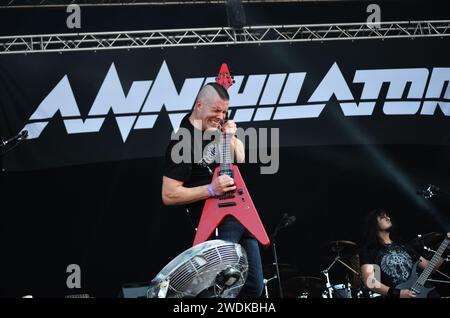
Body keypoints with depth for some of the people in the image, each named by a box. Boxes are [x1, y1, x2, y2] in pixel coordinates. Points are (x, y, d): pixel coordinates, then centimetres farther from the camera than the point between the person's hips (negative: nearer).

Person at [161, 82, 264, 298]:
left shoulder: (219, 126, 7)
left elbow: (241, 160, 20)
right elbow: (169, 195, -18)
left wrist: (231, 139, 0)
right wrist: (211, 190, -24)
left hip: (243, 213, 8)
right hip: (218, 221, -8)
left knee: (254, 288, 10)